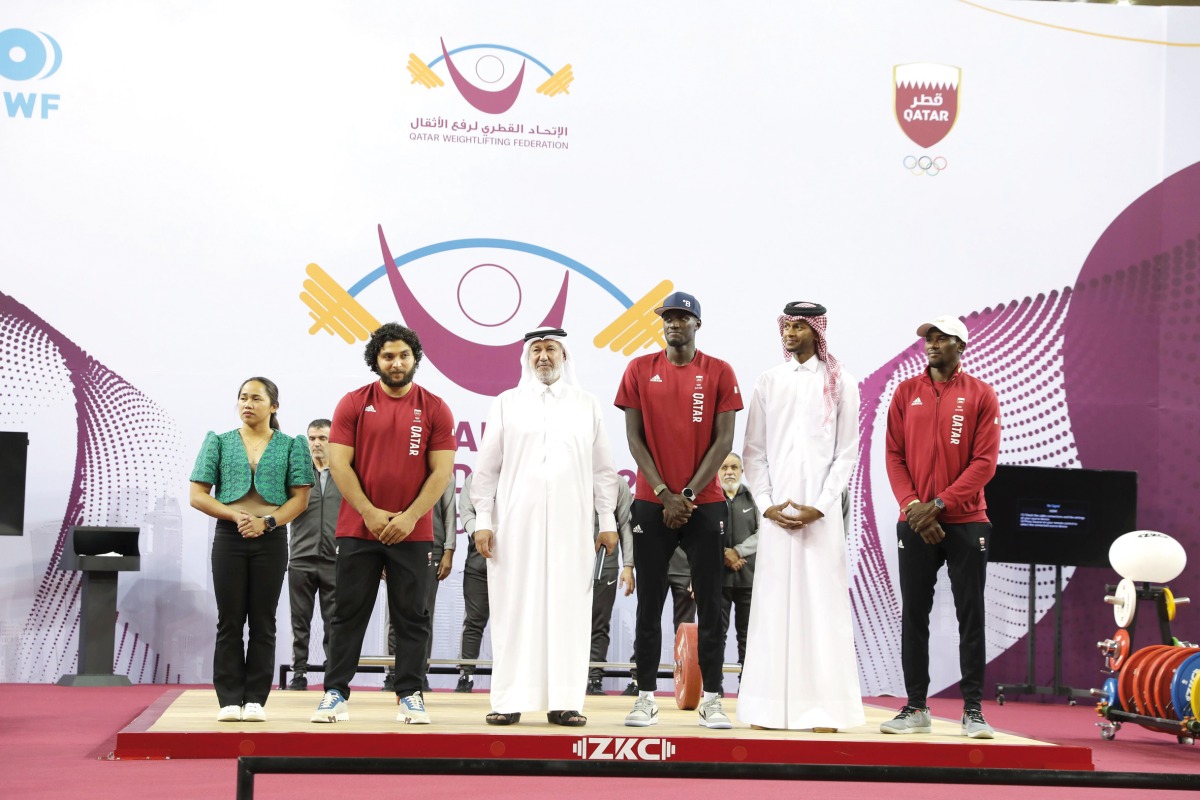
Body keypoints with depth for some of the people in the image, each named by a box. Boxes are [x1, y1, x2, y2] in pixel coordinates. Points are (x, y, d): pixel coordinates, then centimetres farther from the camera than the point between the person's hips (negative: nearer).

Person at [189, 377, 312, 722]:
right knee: (230, 621, 1)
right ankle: (230, 700, 5)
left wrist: (268, 521, -15)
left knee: (263, 622, 3)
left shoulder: (290, 445, 6)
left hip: (272, 539, 0)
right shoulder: (220, 443, 7)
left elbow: (300, 498, 0)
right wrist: (236, 515, -11)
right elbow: (197, 495, 2)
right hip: (229, 538, 1)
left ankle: (255, 699, 7)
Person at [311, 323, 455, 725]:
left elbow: (441, 470, -1)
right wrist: (370, 513, -10)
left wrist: (410, 517, -10)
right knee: (349, 614, 4)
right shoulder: (354, 404, 2)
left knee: (411, 617, 4)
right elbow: (339, 463, -2)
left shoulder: (434, 408, 3)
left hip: (413, 533, 0)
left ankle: (410, 695, 10)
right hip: (358, 529, 0)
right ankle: (336, 693, 9)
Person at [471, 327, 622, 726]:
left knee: (568, 610, -2)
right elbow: (487, 467, 8)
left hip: (571, 524, 1)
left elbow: (603, 469, 11)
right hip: (516, 524, -1)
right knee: (515, 610, -2)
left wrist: (608, 521, 6)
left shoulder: (587, 405, 13)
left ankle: (564, 701, 2)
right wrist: (482, 520, 1)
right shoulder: (507, 404, 11)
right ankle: (509, 701, 2)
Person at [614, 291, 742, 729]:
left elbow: (723, 439, -2)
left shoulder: (719, 372, 2)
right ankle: (645, 697, 9)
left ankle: (712, 700, 6)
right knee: (649, 603, 3)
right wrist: (664, 494, -8)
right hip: (652, 503, 1)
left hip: (704, 503, 0)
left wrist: (689, 494, -9)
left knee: (710, 603, 1)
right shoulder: (640, 370, 4)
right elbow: (634, 437, 1)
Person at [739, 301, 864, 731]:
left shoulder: (839, 383, 5)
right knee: (774, 600, 1)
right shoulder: (768, 382, 11)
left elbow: (847, 452, 2)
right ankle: (769, 706, 4)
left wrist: (821, 506, -8)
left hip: (821, 511, -2)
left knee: (822, 599, -4)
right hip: (777, 511, 2)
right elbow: (754, 450, 9)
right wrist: (766, 503, -4)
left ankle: (824, 708, -1)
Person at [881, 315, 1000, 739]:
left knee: (971, 615, 0)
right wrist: (912, 504, -11)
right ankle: (916, 707, 11)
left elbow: (985, 461, -6)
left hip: (966, 522, -2)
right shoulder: (906, 392, 8)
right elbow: (894, 455, 4)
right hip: (915, 523, 2)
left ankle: (973, 709, 5)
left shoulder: (981, 395, 1)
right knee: (913, 614, 4)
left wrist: (939, 504, -14)